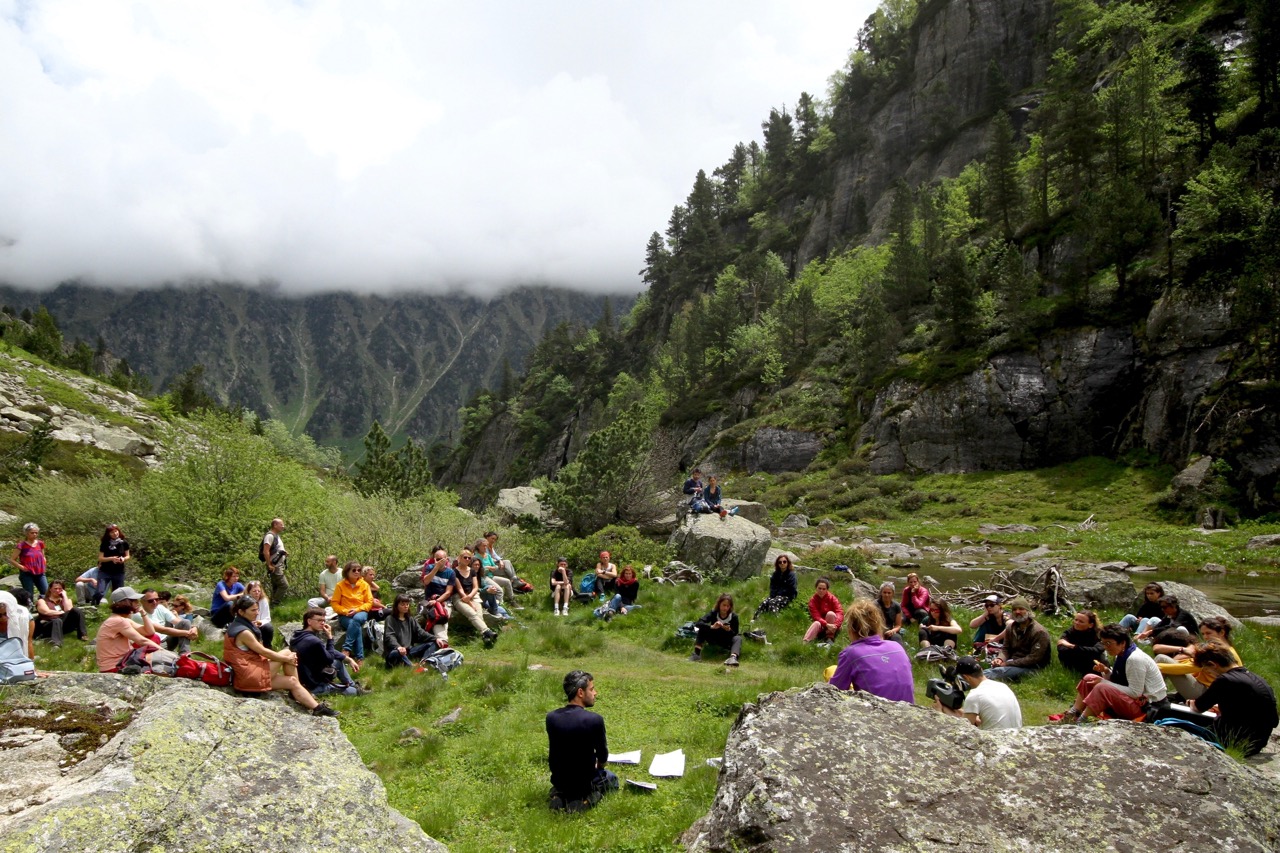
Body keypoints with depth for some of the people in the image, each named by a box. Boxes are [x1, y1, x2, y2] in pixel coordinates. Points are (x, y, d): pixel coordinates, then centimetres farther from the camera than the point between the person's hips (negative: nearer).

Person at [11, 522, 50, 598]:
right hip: (27, 574, -4)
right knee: (29, 596, -2)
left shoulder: (40, 543, 9)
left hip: (40, 573, 4)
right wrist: (21, 567, -14)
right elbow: (11, 560, -2)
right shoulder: (21, 545, -6)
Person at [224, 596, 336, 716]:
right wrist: (287, 659, -2)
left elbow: (260, 651, 15)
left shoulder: (236, 626, 13)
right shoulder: (243, 632, -18)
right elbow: (263, 651, -14)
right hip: (248, 676, -10)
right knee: (287, 653, -10)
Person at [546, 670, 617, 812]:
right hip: (585, 782, -4)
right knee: (611, 778, 29)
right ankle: (588, 797, 1)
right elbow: (602, 757, -8)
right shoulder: (595, 719, -24)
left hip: (558, 780, 4)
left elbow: (554, 752, 4)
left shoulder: (551, 717, -10)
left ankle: (560, 794, 10)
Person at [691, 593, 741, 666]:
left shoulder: (734, 616, -17)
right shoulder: (713, 613, -16)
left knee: (738, 638, -32)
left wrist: (729, 630, -36)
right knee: (702, 628, -24)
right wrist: (712, 627, -46)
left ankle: (733, 657, -60)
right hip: (714, 639, 1)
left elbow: (735, 634, -13)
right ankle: (697, 653, -34)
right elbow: (698, 623, -29)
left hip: (727, 641, -1)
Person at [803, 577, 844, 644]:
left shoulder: (832, 598, -12)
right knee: (817, 623, -32)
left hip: (831, 626, 0)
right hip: (821, 625, 0)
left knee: (830, 613, -28)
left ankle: (829, 638, -19)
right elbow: (816, 616, -21)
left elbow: (840, 613, -22)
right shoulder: (813, 600, -11)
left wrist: (835, 625, -41)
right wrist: (827, 625, -39)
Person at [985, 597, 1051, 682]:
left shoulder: (1039, 632, -12)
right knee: (990, 670, -25)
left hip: (1031, 668, -7)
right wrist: (1000, 659, -10)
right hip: (1014, 663, 7)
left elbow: (1034, 658, -18)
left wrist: (1007, 664, -20)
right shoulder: (1011, 628, 10)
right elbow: (1006, 649, 15)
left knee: (999, 671, -33)